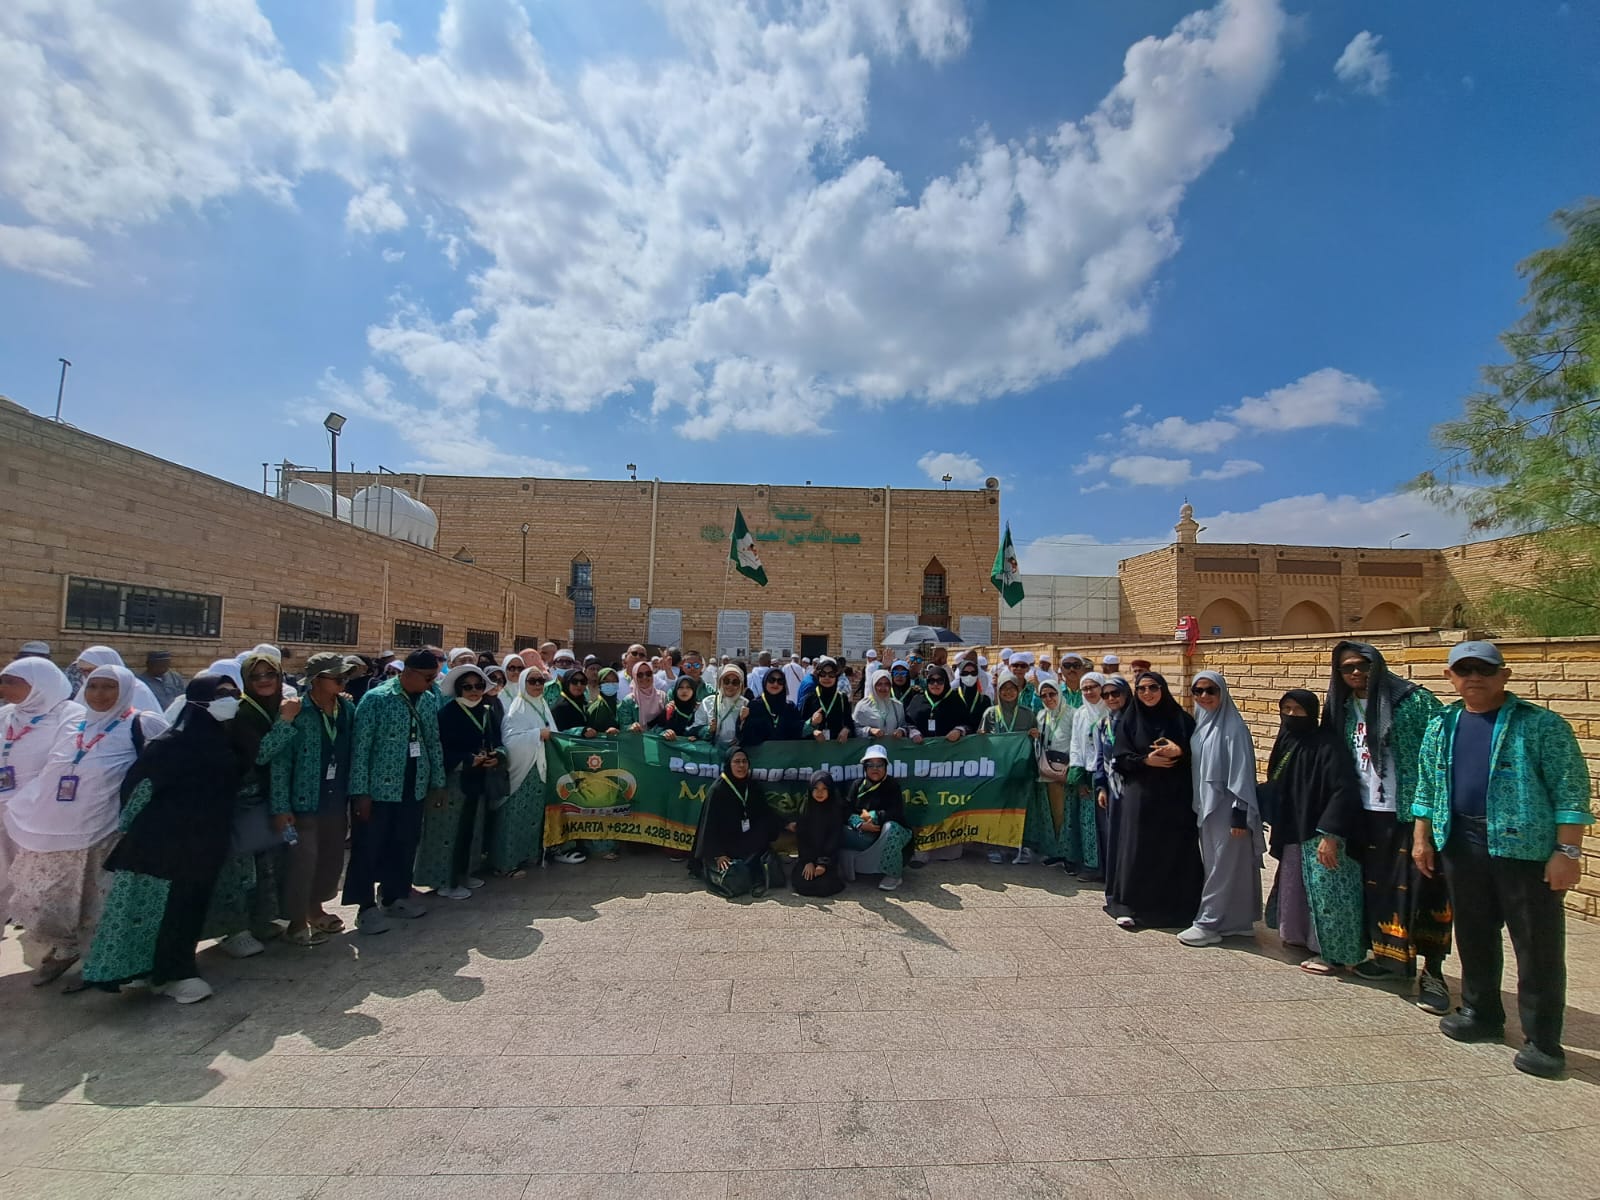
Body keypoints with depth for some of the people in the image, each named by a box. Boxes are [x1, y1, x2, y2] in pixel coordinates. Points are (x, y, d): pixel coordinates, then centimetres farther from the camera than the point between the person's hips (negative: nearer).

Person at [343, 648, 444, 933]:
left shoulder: (430, 700, 5)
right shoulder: (376, 699, -13)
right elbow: (360, 747, -13)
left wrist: (437, 781, 10)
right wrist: (360, 792, -15)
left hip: (414, 788, 6)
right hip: (379, 787, -5)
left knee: (405, 845, 14)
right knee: (369, 847, 5)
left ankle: (395, 897, 30)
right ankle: (367, 906, 19)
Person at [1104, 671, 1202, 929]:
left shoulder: (1181, 719, 4)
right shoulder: (1129, 719, 4)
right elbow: (1120, 757, 1)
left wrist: (1179, 751, -16)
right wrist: (1146, 760, -15)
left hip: (1175, 796, 1)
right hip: (1139, 794, 0)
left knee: (1175, 850, 3)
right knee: (1137, 849, 0)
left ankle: (1175, 907, 18)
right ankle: (1128, 905, 8)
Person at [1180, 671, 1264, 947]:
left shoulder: (1233, 727, -13)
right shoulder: (1200, 724, 9)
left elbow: (1242, 772, -15)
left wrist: (1240, 814, -18)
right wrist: (1197, 803, 14)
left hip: (1226, 806, -8)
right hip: (1205, 805, 8)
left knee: (1223, 865, 1)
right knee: (1213, 864, 13)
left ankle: (1209, 923, 7)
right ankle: (1233, 922, 24)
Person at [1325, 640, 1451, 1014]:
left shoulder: (1414, 700, -8)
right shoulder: (1346, 710, 9)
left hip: (1412, 812, -6)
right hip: (1371, 814, 6)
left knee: (1422, 888, -1)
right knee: (1377, 885, 12)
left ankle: (1432, 972, 11)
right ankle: (1389, 957, 27)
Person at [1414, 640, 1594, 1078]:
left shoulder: (1540, 725, -6)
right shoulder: (1441, 726, 9)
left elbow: (1570, 791, -8)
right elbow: (1426, 786, 14)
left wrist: (1567, 851, -14)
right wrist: (1423, 837, 10)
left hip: (1527, 846, -5)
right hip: (1461, 845, 5)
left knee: (1538, 945, 3)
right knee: (1474, 936, 16)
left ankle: (1542, 1041, 16)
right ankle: (1481, 1014, 32)